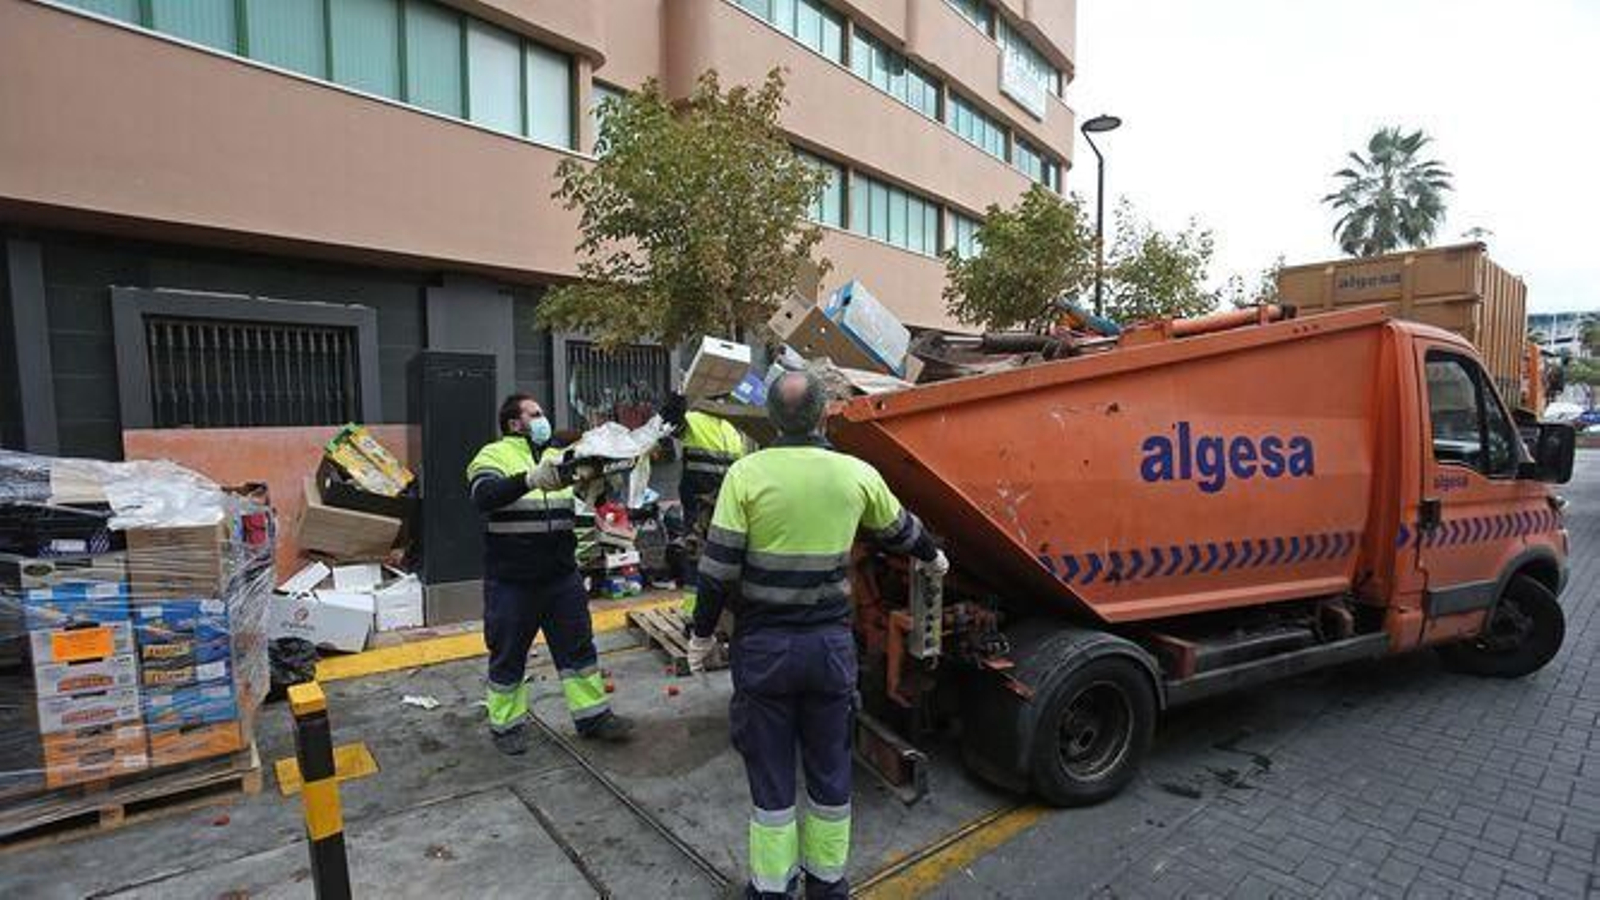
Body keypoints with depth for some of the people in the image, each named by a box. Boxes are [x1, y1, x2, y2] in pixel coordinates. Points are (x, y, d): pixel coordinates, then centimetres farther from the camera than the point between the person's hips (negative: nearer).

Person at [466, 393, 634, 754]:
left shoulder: (558, 457, 11)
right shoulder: (494, 455, -5)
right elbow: (484, 497, -24)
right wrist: (531, 480, -37)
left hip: (562, 576, 5)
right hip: (511, 581, -5)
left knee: (578, 646, 11)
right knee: (508, 656, 10)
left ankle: (592, 715, 24)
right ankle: (506, 724, 28)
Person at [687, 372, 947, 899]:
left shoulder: (748, 473, -12)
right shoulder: (857, 475, -3)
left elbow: (719, 565, -11)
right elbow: (900, 531, 14)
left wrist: (702, 632, 4)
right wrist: (933, 557, 35)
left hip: (764, 644, -2)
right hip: (831, 642, 2)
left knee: (770, 771, 14)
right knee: (830, 767, 19)